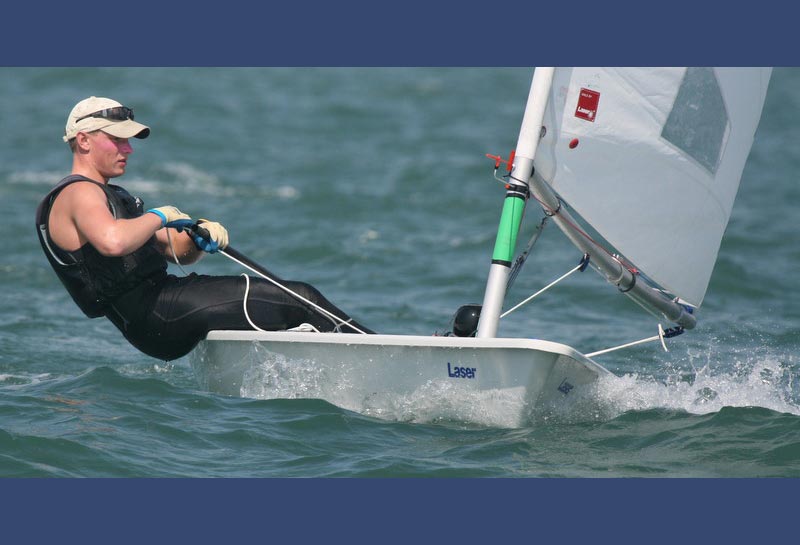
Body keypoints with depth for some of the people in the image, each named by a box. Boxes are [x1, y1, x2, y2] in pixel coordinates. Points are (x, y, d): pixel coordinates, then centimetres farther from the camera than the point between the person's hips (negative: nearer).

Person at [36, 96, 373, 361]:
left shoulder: (113, 197, 26)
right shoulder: (77, 194, -8)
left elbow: (178, 252, 22)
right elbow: (113, 241, -32)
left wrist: (199, 238, -1)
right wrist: (158, 217, -14)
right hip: (152, 315, -10)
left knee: (301, 297, 2)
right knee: (299, 302, -12)